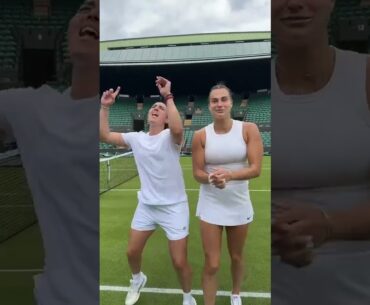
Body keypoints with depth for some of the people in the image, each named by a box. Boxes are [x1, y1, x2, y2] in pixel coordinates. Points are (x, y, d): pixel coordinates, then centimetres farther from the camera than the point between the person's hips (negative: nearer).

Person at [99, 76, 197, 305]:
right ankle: (138, 279, 52)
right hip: (146, 206, 5)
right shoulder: (136, 138, 2)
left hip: (174, 207, -5)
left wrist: (168, 97, -34)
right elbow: (105, 136, 3)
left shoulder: (170, 137, -14)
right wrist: (105, 107, -3)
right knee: (132, 252, 17)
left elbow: (178, 129, -38)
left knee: (180, 262, 1)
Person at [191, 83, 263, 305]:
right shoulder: (201, 136, -8)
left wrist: (229, 174, -33)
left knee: (237, 257, 21)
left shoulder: (249, 130, -10)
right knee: (212, 264, 1)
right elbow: (198, 173, -6)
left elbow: (255, 169, -16)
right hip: (211, 205, -1)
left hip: (239, 204, 1)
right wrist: (211, 178, -28)